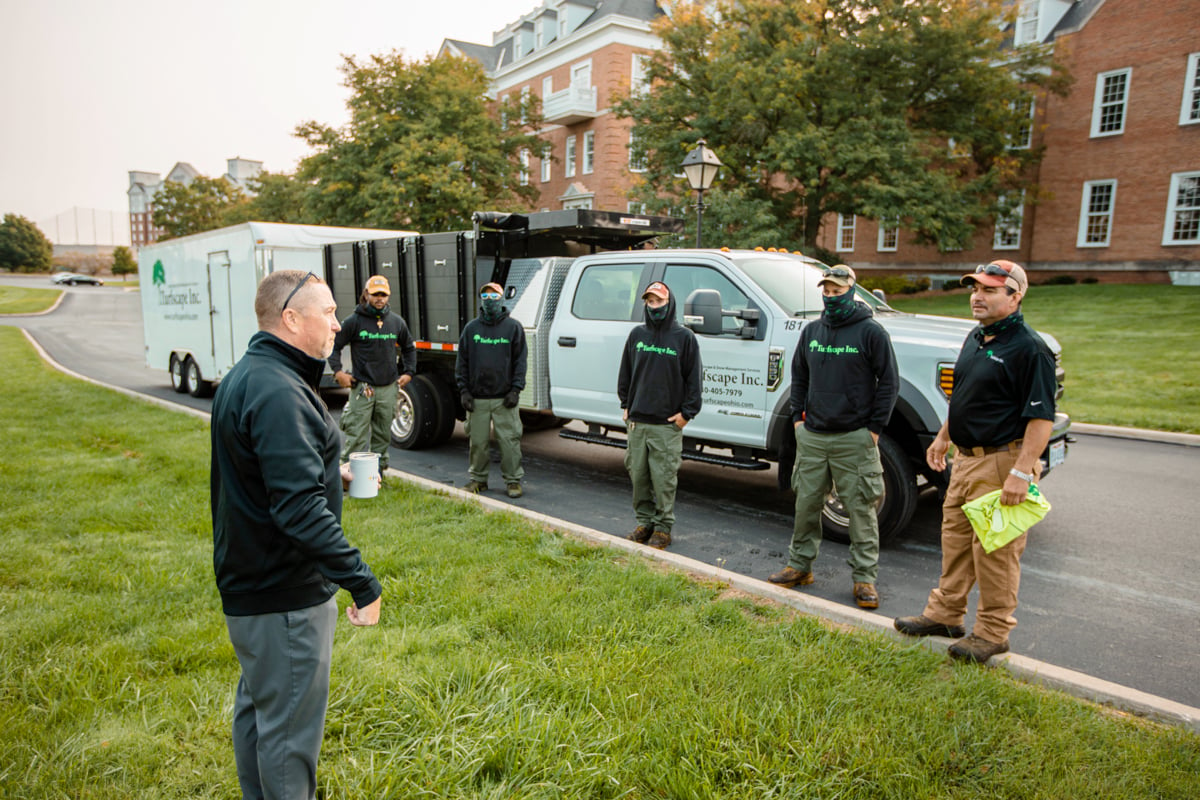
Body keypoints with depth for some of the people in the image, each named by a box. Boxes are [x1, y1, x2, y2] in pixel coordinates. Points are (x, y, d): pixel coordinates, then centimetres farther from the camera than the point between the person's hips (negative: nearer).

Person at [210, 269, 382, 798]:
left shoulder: (245, 377, 8)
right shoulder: (277, 392, -26)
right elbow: (300, 509, -32)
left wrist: (328, 475, 14)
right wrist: (362, 582, -29)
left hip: (248, 581, 11)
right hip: (284, 596, -11)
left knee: (257, 706, 25)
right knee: (290, 726, 5)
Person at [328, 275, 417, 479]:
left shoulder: (396, 322, 10)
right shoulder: (354, 321, -3)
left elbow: (409, 348, 25)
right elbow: (334, 345, 2)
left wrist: (408, 372, 16)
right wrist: (338, 372, -7)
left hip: (389, 388, 4)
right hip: (362, 388, -4)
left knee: (383, 435, 11)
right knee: (356, 436, -7)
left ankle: (378, 473, 22)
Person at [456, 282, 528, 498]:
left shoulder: (513, 327, 5)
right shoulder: (471, 328, 11)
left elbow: (520, 360, 3)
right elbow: (462, 362, 12)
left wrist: (515, 390, -5)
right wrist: (464, 391, 3)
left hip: (504, 398, -2)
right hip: (477, 398, 2)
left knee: (509, 440, -2)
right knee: (477, 441, 6)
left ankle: (513, 480, 8)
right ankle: (478, 478, 20)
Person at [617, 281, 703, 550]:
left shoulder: (684, 337, -1)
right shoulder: (637, 334, 11)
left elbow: (694, 378, -1)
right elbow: (625, 373, 19)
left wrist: (687, 412, -5)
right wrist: (626, 405, 14)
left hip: (667, 424, -4)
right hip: (637, 421, 4)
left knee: (664, 478, -3)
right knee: (638, 475, 8)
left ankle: (663, 528, 9)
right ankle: (645, 522, 22)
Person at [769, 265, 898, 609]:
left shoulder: (871, 331, -4)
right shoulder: (812, 330, 11)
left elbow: (889, 381, -3)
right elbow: (799, 376, 20)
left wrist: (875, 428, -7)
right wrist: (797, 417, 11)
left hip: (854, 438, -5)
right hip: (811, 437, 5)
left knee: (860, 509, 0)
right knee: (806, 504, 11)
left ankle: (865, 578, 10)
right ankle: (800, 565, 25)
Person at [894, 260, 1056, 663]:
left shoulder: (1029, 348, -15)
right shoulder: (976, 338, 12)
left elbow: (1041, 417, -20)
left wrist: (1021, 472, -24)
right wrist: (943, 436, 23)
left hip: (1001, 461, -9)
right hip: (966, 457, 9)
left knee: (995, 549, 0)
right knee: (955, 536, 16)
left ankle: (993, 633, 15)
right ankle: (945, 613, 29)